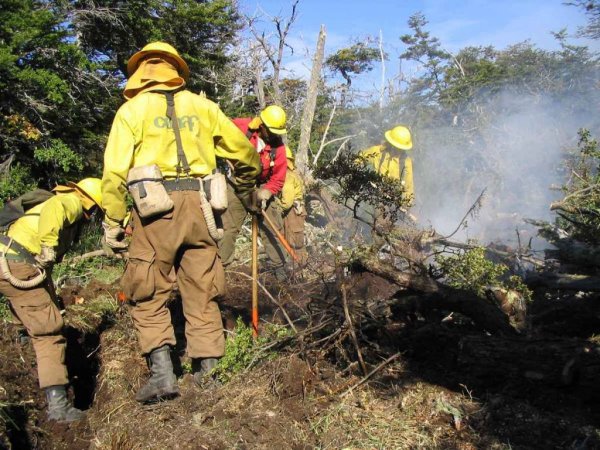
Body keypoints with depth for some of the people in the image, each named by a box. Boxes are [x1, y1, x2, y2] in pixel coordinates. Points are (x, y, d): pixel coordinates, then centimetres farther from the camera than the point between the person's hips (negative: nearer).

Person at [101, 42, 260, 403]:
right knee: (202, 294, 11)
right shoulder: (201, 106, 13)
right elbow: (245, 151, 17)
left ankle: (163, 373, -1)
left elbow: (116, 171, -4)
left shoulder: (133, 109, 6)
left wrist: (113, 223, 1)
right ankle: (208, 373, 16)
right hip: (198, 205, 3)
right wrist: (246, 188, 34)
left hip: (156, 209, -3)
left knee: (148, 295, 8)